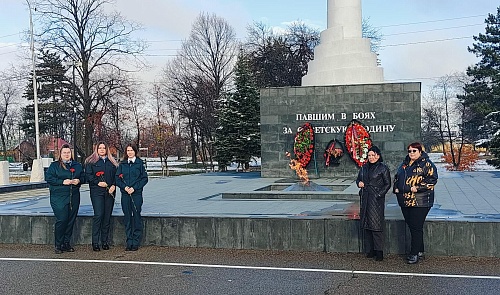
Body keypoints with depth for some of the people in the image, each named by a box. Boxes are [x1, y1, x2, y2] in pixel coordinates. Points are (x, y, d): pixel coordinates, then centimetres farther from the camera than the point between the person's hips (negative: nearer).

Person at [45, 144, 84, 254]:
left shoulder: (77, 165, 15)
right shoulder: (54, 165, 3)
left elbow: (83, 176, 20)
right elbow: (48, 178, -5)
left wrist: (79, 180, -3)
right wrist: (62, 182, -15)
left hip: (74, 197, 4)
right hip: (59, 197, -4)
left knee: (71, 220, 5)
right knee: (61, 220, -10)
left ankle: (66, 243, 16)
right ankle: (58, 245, 1)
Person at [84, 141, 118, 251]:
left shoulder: (112, 162, 15)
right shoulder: (91, 161, 7)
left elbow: (116, 175, 12)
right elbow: (88, 175, 0)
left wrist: (113, 185, -4)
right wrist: (98, 182, -13)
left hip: (110, 192, 3)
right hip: (96, 192, -3)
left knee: (107, 216, 4)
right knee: (98, 215, -11)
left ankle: (105, 241, 13)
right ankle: (95, 242, -5)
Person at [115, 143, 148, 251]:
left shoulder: (140, 163, 3)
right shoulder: (122, 164, 11)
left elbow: (144, 178, -1)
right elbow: (117, 178, 8)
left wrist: (134, 188, -11)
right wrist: (124, 187, -9)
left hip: (136, 194, -3)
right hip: (125, 194, 3)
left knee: (136, 216, -3)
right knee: (127, 217, 5)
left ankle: (136, 243, 4)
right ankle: (129, 242, 12)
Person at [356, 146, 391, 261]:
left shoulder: (383, 168, -3)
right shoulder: (364, 167, 14)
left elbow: (387, 184, -3)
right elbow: (358, 179, 24)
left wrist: (379, 194, -12)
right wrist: (359, 183, 1)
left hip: (377, 199, -6)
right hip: (365, 199, 6)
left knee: (376, 225, -9)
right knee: (366, 225, 7)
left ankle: (379, 252, -3)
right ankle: (370, 250, 15)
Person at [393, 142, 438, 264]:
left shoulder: (426, 164, -6)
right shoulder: (404, 164, 16)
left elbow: (432, 179, -14)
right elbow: (397, 177, 25)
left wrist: (418, 187, -20)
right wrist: (396, 188, 9)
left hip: (420, 202, -7)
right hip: (405, 201, 7)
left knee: (416, 227, -5)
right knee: (411, 226, 12)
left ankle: (414, 253, 4)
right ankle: (420, 251, 24)